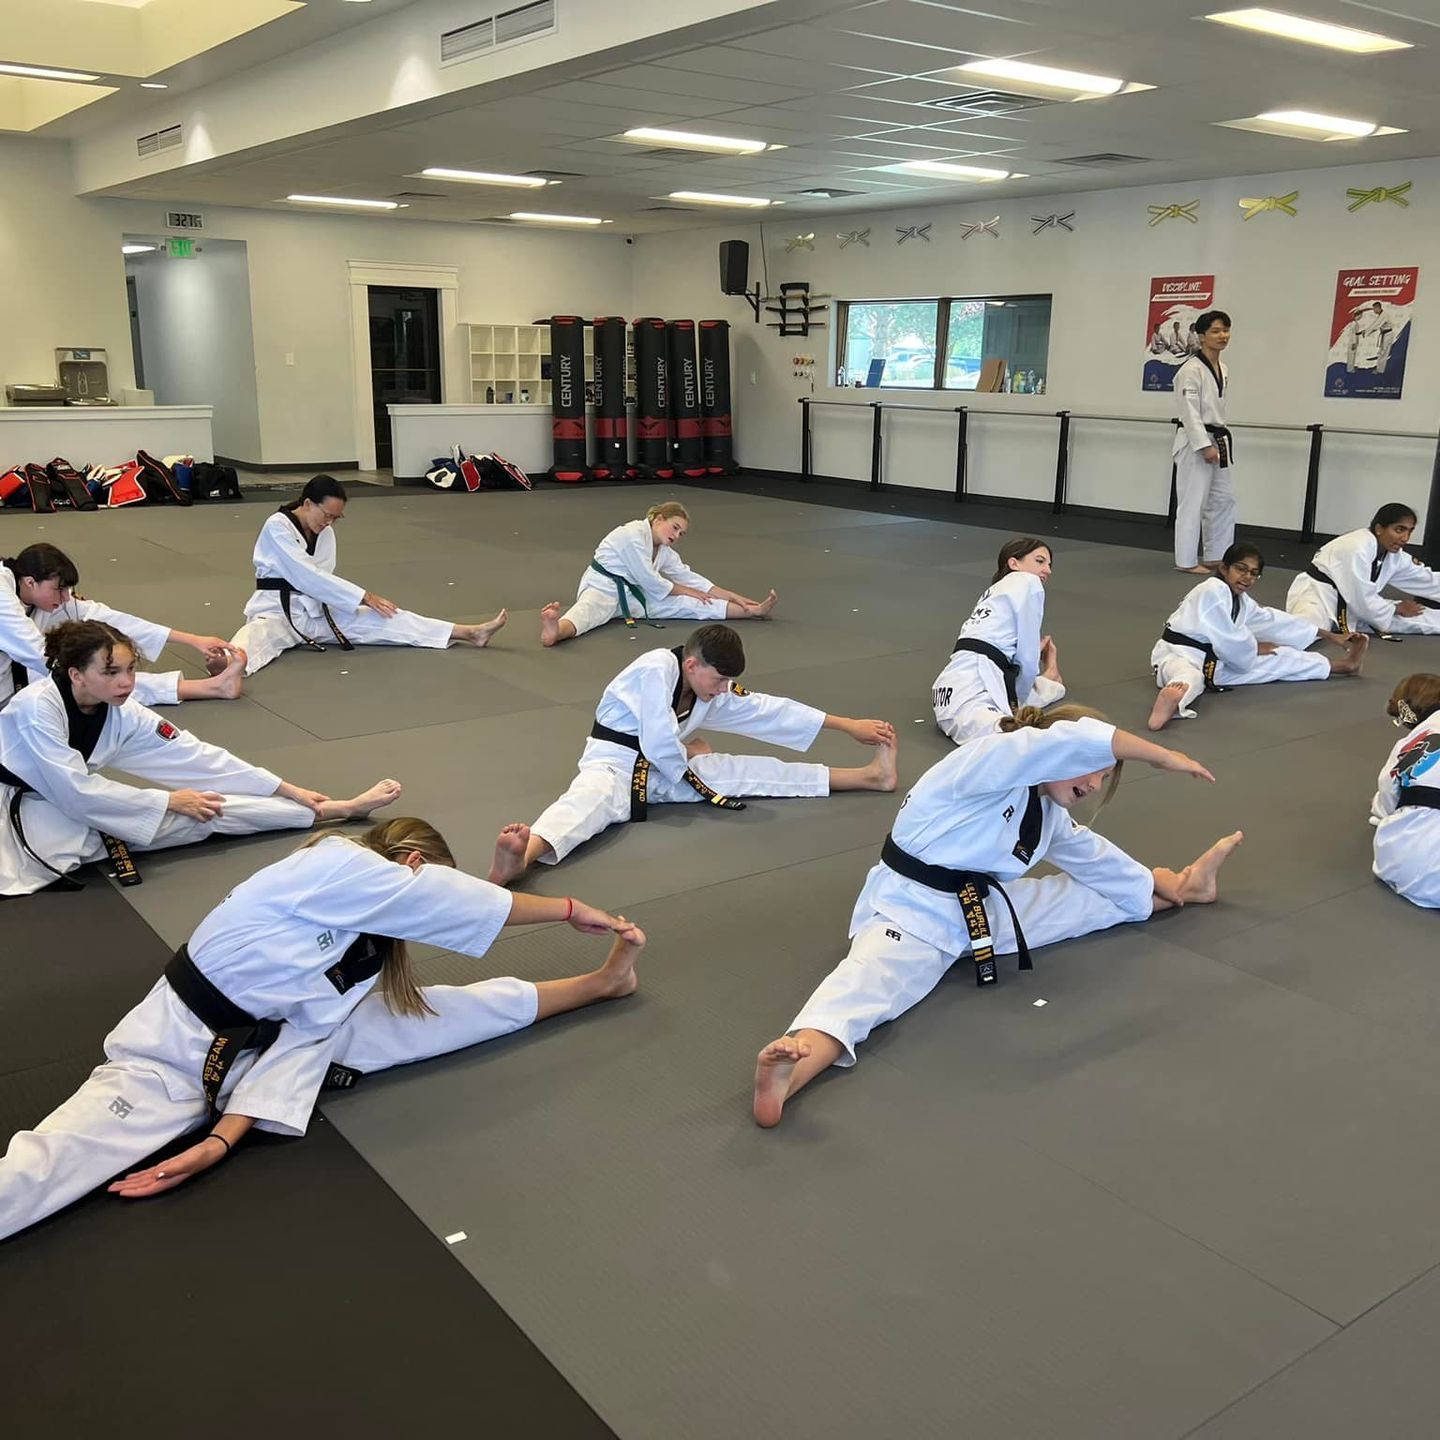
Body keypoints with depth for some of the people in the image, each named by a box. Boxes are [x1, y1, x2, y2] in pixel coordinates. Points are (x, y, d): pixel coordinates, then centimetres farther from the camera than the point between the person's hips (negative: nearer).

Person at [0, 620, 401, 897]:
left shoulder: (122, 713, -5)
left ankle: (336, 810, 1)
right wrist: (169, 801, -16)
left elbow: (196, 756, -4)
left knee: (207, 810, -6)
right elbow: (75, 792, -24)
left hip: (81, 815, 6)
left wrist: (290, 790, -5)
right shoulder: (36, 708, -24)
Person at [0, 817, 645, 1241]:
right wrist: (573, 909, -9)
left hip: (265, 1040, 6)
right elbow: (465, 903, -19)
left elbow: (298, 1033, -8)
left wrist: (223, 1139, -20)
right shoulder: (337, 868, -22)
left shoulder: (367, 945, 1)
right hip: (179, 1045, -5)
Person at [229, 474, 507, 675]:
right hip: (276, 611, -4)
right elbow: (307, 575, -24)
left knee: (381, 620, -10)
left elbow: (321, 578, 8)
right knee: (253, 639, -40)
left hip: (316, 610, 4)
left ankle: (469, 633, -19)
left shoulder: (325, 534, 7)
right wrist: (363, 596, -25)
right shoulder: (277, 526, -16)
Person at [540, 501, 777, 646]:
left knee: (689, 606, -4)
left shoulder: (665, 553, 11)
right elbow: (649, 581, -18)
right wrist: (687, 591, -4)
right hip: (602, 586, -6)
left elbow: (691, 578, 12)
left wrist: (735, 598, 5)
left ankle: (753, 611, -11)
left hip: (633, 594, 6)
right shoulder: (633, 533, -18)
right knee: (588, 610, -44)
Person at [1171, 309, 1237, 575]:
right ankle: (1186, 560, 2)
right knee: (1193, 501, -5)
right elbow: (1190, 412, -19)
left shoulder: (1222, 369, 12)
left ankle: (1215, 557, 23)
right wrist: (1205, 446, -23)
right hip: (1195, 443, -9)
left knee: (1224, 499, 13)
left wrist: (1220, 441, 17)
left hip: (1218, 441, 9)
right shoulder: (1192, 369, -15)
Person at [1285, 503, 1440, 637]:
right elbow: (1363, 601, -22)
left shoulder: (1394, 555, 3)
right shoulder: (1358, 548, -24)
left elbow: (1427, 580, 16)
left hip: (1347, 607, 9)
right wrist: (1397, 609, -6)